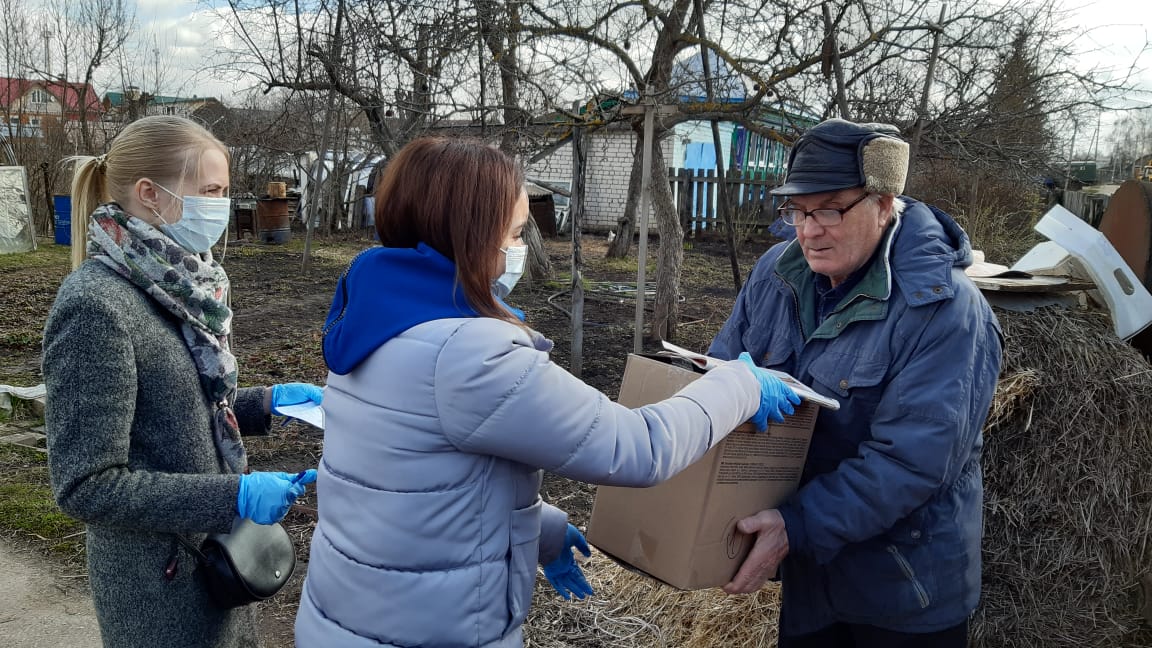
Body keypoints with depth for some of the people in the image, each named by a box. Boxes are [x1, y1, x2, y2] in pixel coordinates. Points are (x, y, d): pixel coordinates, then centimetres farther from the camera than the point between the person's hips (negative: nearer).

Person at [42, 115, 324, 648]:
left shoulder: (172, 282, 2)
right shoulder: (96, 306, -23)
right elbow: (86, 486, -22)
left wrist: (269, 402, 1)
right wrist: (233, 496, -24)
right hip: (164, 584, -8)